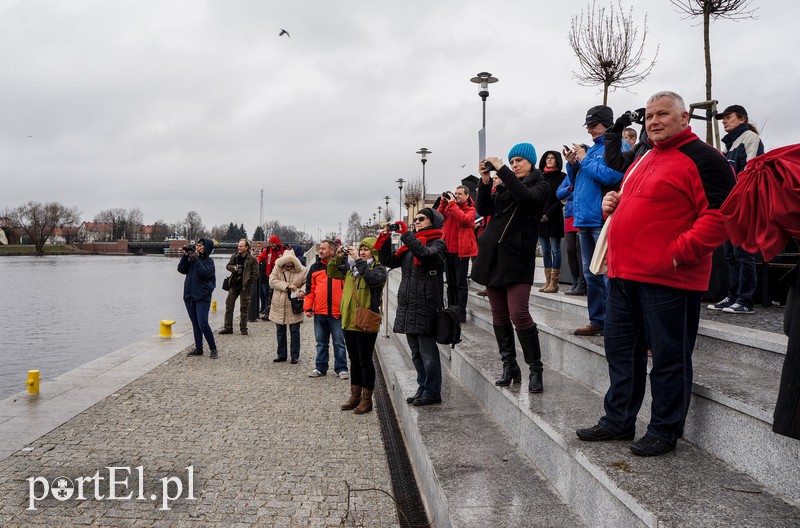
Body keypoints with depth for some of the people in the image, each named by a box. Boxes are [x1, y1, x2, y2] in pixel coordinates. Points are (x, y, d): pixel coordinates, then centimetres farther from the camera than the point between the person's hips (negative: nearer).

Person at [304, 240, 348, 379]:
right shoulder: (315, 267, 9)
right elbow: (310, 289, 8)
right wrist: (308, 308, 0)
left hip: (337, 312, -3)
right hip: (319, 312, 3)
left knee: (339, 342, 3)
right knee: (321, 342, 12)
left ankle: (341, 368, 11)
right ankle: (320, 368, 21)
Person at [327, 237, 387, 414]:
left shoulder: (378, 269, -7)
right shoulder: (350, 266, 11)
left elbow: (372, 279, -27)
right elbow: (332, 273, 14)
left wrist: (358, 261, -25)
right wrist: (337, 258, -2)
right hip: (349, 321, 6)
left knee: (365, 360, 2)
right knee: (354, 360, 16)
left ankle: (367, 399, 13)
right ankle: (355, 396, 28)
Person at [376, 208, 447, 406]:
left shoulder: (437, 243, -2)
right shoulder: (410, 245, 20)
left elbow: (427, 255, -25)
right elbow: (389, 261, 13)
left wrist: (406, 235, -20)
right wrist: (385, 238, 1)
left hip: (425, 306, -8)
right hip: (407, 306, 8)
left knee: (428, 352, -4)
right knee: (417, 354, 15)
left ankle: (432, 393, 5)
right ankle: (423, 389, 25)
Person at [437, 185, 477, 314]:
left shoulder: (470, 209, -1)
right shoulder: (450, 206, 13)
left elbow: (465, 220, -22)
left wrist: (452, 204, -18)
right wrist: (443, 202, -5)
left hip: (461, 251, -5)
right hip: (448, 250, 6)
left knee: (461, 284, -3)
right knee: (451, 283, 13)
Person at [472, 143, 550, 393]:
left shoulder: (540, 186, 5)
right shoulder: (503, 186, 20)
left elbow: (525, 197, -18)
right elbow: (483, 209, 7)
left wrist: (502, 170, -15)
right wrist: (485, 181, -5)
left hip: (518, 257, -6)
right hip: (493, 256, 6)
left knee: (519, 314, -14)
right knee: (499, 314, 6)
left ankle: (535, 369, -2)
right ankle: (509, 366, 15)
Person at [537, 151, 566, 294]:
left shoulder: (562, 177, 1)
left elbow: (562, 199, -5)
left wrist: (548, 214, -11)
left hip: (555, 219, -5)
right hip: (540, 219, 6)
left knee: (555, 250, -6)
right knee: (545, 251, 6)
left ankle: (554, 283, -7)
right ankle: (547, 282, 8)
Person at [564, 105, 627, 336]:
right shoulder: (590, 149, 19)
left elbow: (611, 175, -21)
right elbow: (574, 182, 24)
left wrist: (584, 159, -11)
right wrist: (572, 164, 5)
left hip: (603, 221, -9)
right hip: (585, 220, 9)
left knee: (608, 274, -9)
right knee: (591, 274, 13)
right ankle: (597, 321, 22)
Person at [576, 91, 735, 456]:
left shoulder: (702, 159, -7)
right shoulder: (644, 159, 20)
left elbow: (720, 215, -16)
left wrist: (679, 253, -20)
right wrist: (613, 203, 11)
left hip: (667, 279, -9)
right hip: (623, 273, 9)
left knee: (668, 356, 3)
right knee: (621, 350, 15)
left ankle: (664, 431, 17)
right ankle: (618, 421, 28)